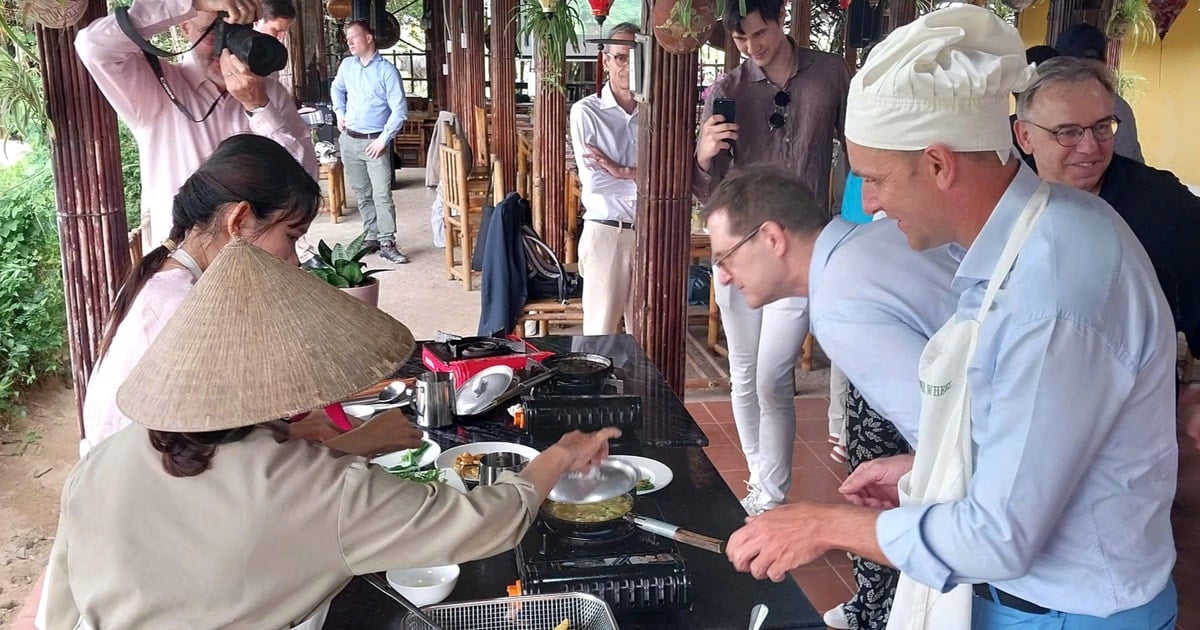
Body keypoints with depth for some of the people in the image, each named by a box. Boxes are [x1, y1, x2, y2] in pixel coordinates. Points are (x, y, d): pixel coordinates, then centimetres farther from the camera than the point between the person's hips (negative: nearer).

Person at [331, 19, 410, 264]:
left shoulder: (387, 70, -10)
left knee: (382, 194, -11)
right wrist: (339, 113, 14)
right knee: (362, 194, 11)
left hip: (375, 142, -5)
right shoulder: (346, 65, 6)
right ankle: (372, 237, 20)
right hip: (349, 140, 5)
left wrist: (383, 139, -15)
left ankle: (387, 243, -10)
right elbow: (337, 89, 29)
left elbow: (400, 110, -13)